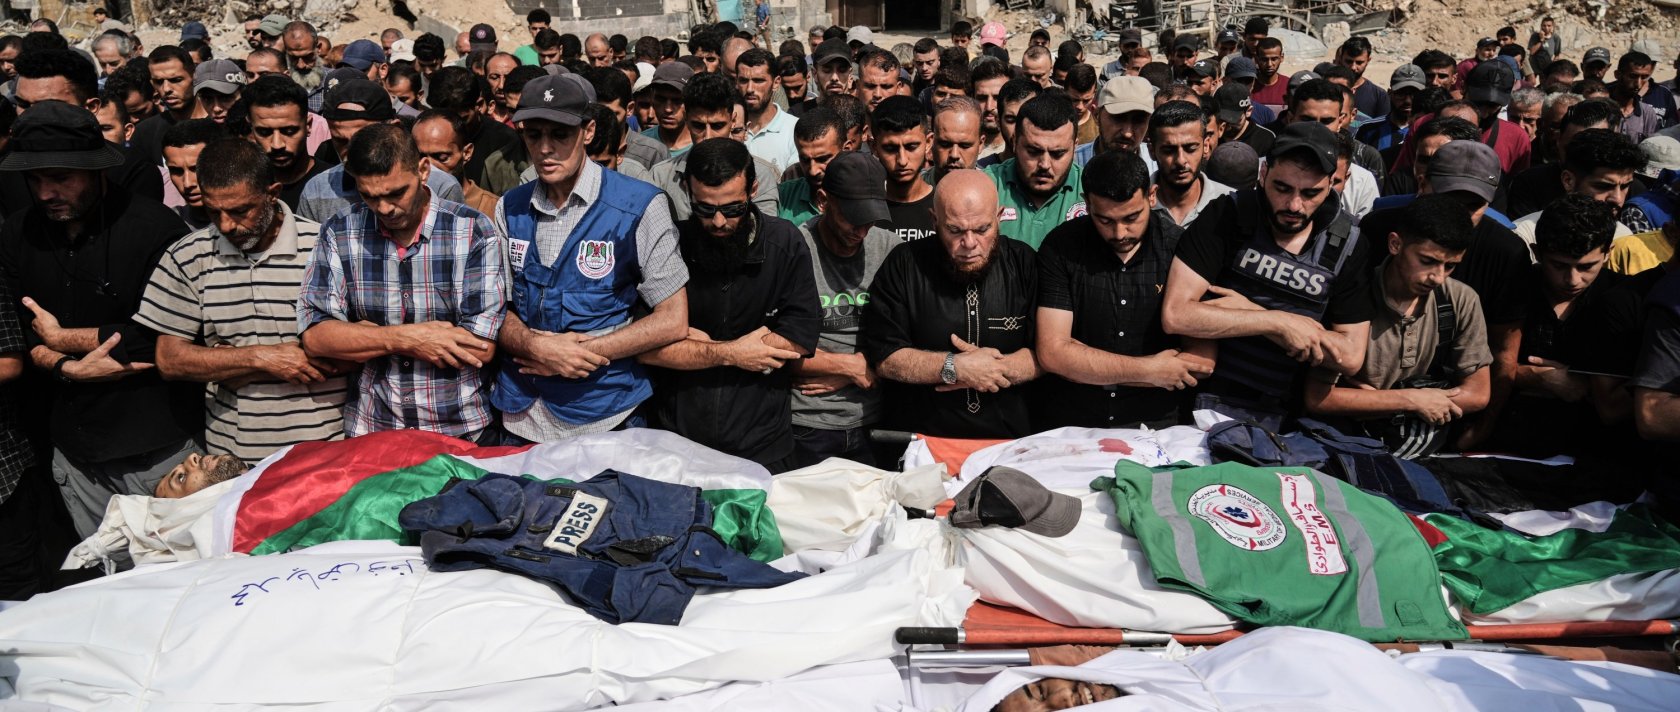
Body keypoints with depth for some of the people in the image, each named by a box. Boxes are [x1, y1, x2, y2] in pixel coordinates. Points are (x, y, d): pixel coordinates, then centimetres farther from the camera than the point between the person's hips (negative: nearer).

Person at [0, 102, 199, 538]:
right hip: (74, 451, 6)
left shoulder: (155, 228, -14)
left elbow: (160, 337, -20)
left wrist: (60, 338, -9)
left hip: (158, 452, -5)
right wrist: (67, 368, -14)